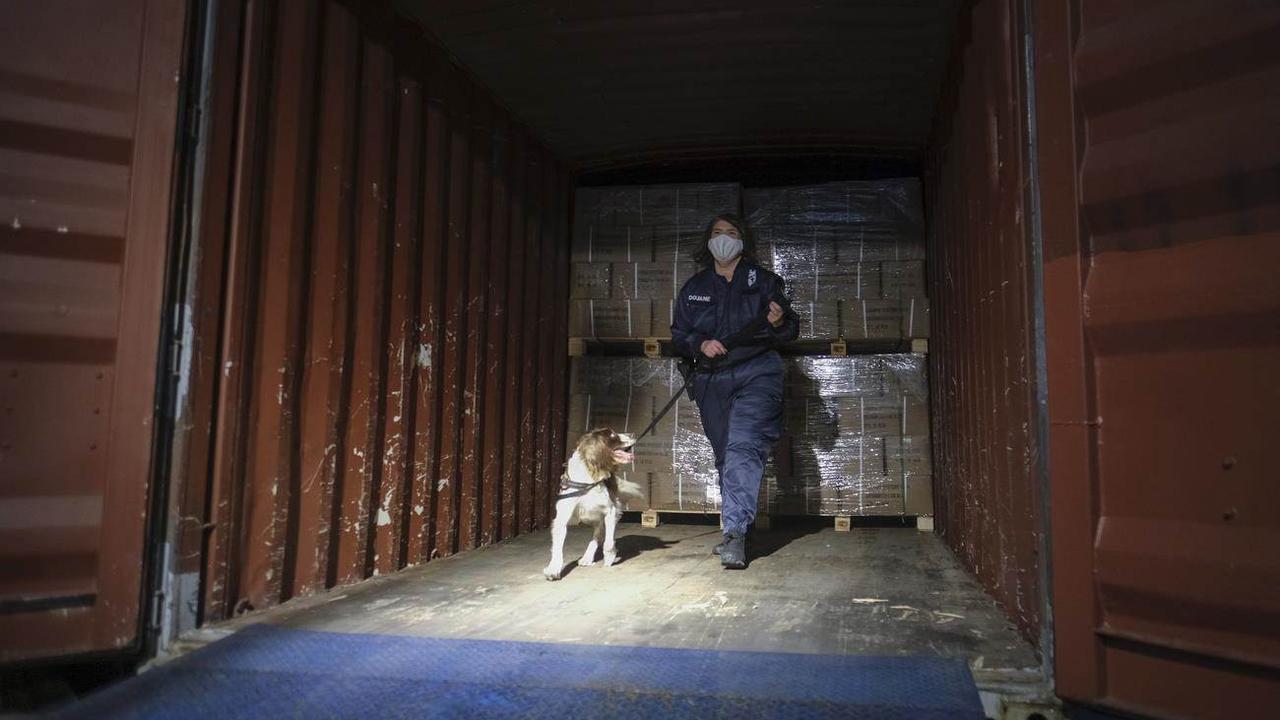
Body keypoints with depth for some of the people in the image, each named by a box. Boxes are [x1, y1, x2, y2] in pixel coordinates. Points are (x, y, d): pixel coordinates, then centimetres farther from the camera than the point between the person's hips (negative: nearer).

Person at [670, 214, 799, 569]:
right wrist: (701, 345, -7)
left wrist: (780, 322, -17)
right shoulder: (694, 287, 15)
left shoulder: (763, 281, 7)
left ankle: (735, 532, -28)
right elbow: (678, 335, 14)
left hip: (757, 373, -4)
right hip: (712, 380, 4)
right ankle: (734, 533, 20)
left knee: (743, 446, -22)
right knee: (725, 456, 8)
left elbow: (792, 330, 6)